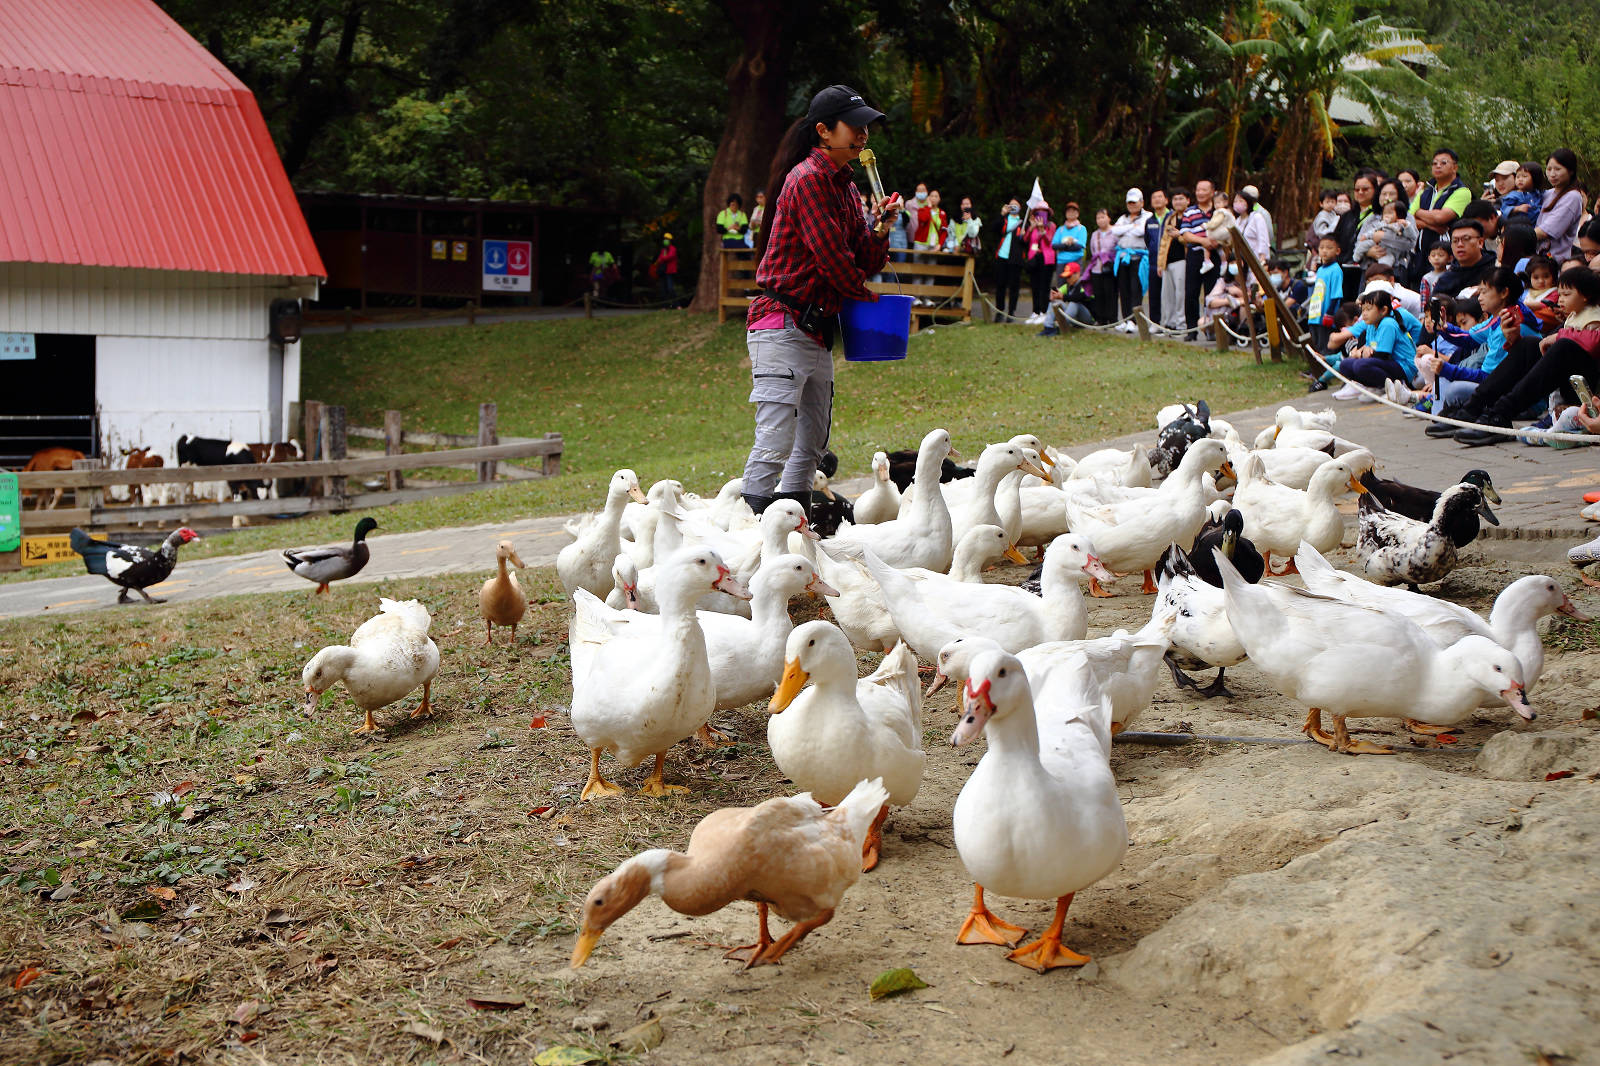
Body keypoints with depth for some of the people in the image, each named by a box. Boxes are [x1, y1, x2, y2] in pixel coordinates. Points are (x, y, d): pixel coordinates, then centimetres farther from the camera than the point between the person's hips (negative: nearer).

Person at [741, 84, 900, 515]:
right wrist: (867, 297, 1)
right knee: (774, 445, -15)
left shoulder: (842, 184, 17)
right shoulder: (809, 178, -12)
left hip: (817, 331, 10)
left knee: (811, 446, 12)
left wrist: (879, 229, -3)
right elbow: (831, 257, -15)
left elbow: (862, 263, 17)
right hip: (783, 326, -10)